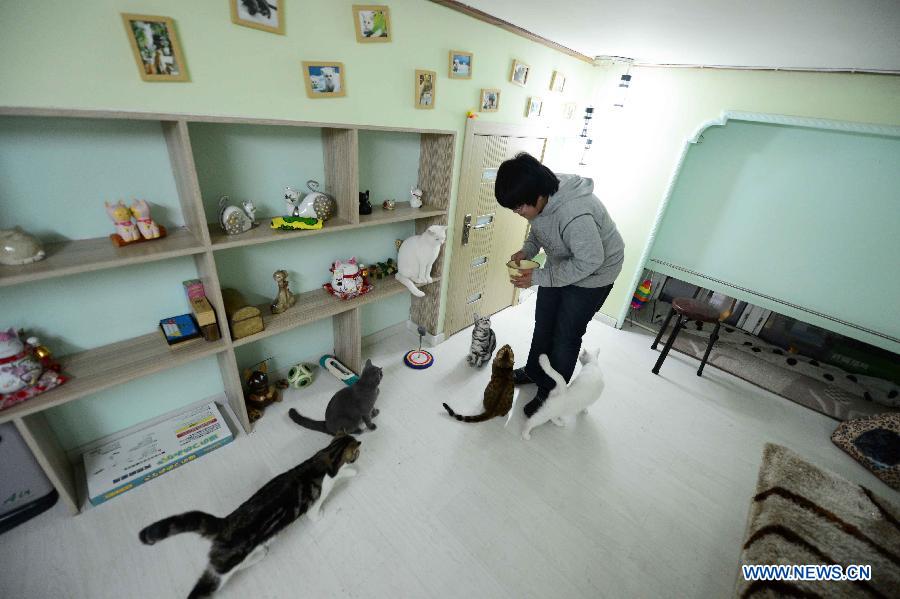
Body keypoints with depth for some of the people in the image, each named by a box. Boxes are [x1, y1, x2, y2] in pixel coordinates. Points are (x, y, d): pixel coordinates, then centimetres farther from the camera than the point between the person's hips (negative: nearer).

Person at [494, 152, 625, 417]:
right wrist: (527, 250, -12)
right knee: (543, 323, 16)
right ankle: (534, 372, 38)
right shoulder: (541, 198, -15)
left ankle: (551, 392, 21)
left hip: (593, 274, -7)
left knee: (566, 335, 1)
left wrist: (538, 277, -29)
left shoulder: (575, 215, -39)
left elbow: (590, 261, -30)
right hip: (562, 265, 8)